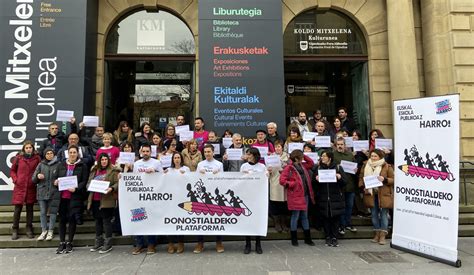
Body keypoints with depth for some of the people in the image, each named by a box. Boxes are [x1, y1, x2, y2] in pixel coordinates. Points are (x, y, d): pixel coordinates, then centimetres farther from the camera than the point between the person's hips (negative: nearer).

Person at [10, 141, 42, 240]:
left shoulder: (37, 158, 2)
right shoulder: (18, 158, 2)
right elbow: (12, 170, 9)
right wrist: (15, 180, -3)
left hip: (31, 187, 1)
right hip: (19, 187, 0)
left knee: (30, 208, 8)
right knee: (18, 208, 1)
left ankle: (29, 230, 18)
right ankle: (15, 230, 14)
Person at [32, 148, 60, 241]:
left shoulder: (58, 165, 0)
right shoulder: (41, 165, 9)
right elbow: (33, 180, 11)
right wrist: (37, 176, -10)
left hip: (54, 192, -3)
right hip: (42, 192, 3)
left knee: (53, 212, 1)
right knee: (43, 212, 8)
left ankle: (50, 231, 12)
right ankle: (44, 231, 20)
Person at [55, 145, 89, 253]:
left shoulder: (83, 166, 0)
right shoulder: (61, 165, 11)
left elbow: (84, 182, -4)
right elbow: (56, 179, 16)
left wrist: (76, 189, -20)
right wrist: (56, 182, -6)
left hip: (75, 197, -3)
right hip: (63, 196, 3)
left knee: (72, 219, 3)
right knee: (62, 219, 6)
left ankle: (69, 243, 16)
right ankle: (62, 243, 17)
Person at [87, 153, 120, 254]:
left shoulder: (113, 171, -3)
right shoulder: (94, 170, 15)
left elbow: (118, 183, -8)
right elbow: (89, 182, 20)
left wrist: (111, 188, -25)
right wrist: (90, 187, -1)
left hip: (107, 200, -6)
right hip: (95, 199, 6)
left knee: (106, 220, -3)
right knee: (98, 220, 15)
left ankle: (108, 244, 6)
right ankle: (98, 242, 27)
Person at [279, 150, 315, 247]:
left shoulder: (303, 166, 11)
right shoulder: (289, 168, -12)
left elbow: (311, 163, 24)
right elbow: (282, 180, -18)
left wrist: (304, 156, 10)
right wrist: (293, 184, -17)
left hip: (305, 195, 7)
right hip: (296, 196, -7)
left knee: (305, 216, 14)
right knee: (295, 216, 3)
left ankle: (307, 238, 24)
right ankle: (294, 239, 17)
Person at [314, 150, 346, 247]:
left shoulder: (338, 167, 2)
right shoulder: (318, 168, 6)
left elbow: (344, 182, 2)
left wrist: (340, 177, -17)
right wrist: (316, 179, -15)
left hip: (336, 198, -1)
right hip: (323, 198, 1)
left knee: (335, 218, 3)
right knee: (325, 218, 5)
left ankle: (334, 238, 15)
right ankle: (328, 237, 17)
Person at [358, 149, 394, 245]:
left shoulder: (387, 166, -3)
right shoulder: (365, 166, 8)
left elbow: (393, 179, -1)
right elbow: (361, 178, 12)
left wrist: (384, 179, -19)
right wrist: (363, 186, -4)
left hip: (383, 194, -3)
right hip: (370, 194, 3)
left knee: (384, 214, -1)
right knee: (374, 214, 9)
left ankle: (383, 235, 5)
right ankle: (377, 234, 19)